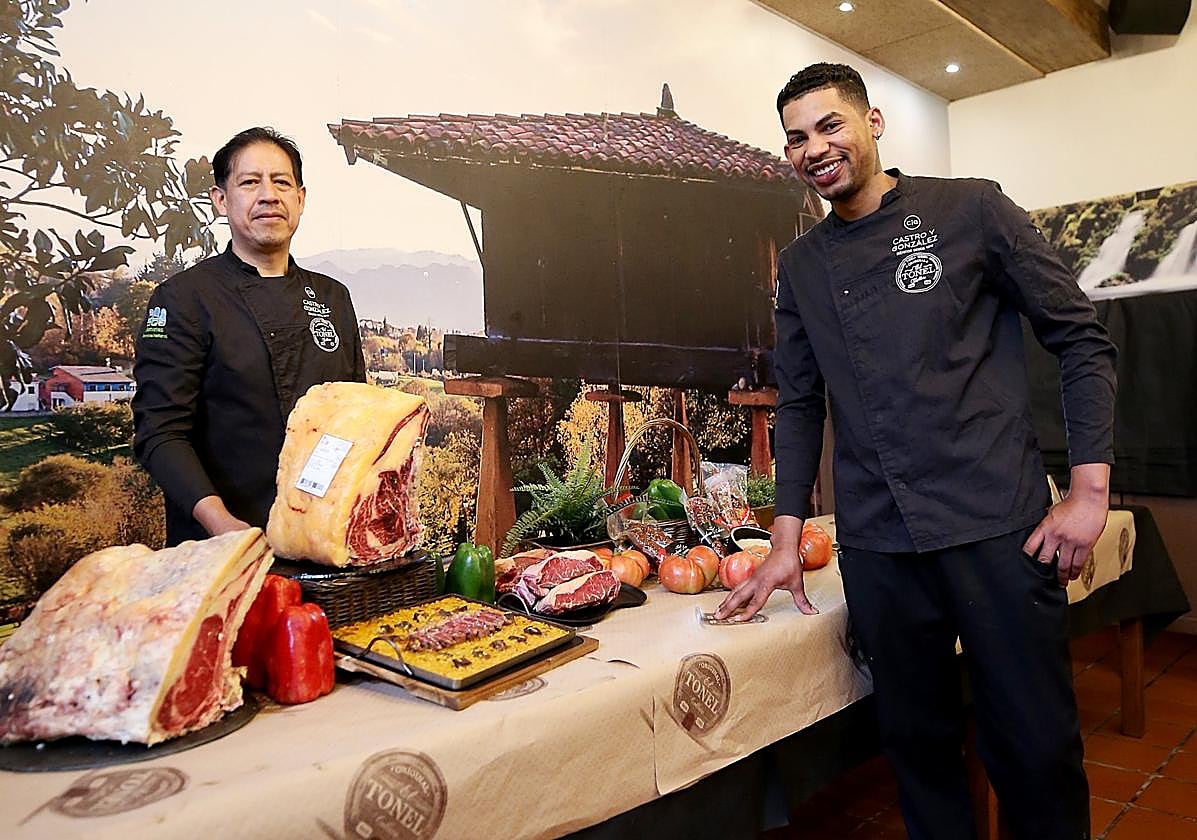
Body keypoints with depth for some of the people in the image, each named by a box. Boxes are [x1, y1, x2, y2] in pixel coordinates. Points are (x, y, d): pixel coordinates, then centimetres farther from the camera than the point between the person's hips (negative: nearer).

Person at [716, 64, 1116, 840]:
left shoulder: (970, 209, 1)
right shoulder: (801, 264, 12)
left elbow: (1083, 340, 1)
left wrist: (1090, 490, -7)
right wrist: (788, 539, 7)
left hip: (996, 525, -2)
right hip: (876, 543, 3)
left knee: (1035, 747, 5)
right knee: (917, 742, 11)